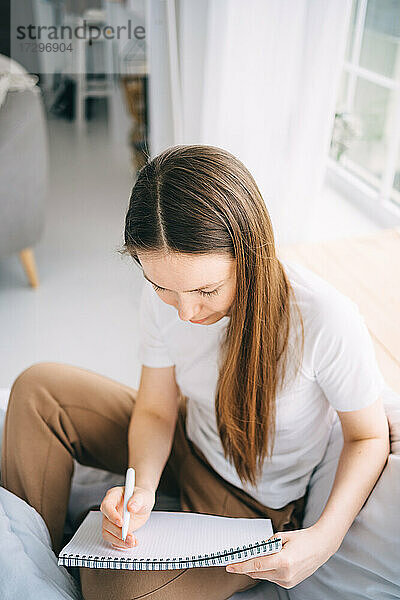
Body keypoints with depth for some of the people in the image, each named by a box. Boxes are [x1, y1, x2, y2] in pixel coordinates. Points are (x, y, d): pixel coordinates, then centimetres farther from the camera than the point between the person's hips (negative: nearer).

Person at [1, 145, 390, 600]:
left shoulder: (326, 320, -33)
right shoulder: (163, 298, -20)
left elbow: (369, 437, -17)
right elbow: (156, 410, -6)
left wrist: (325, 539, -30)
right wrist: (142, 486, -25)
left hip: (252, 499, -4)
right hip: (185, 443, 5)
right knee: (38, 391, -7)